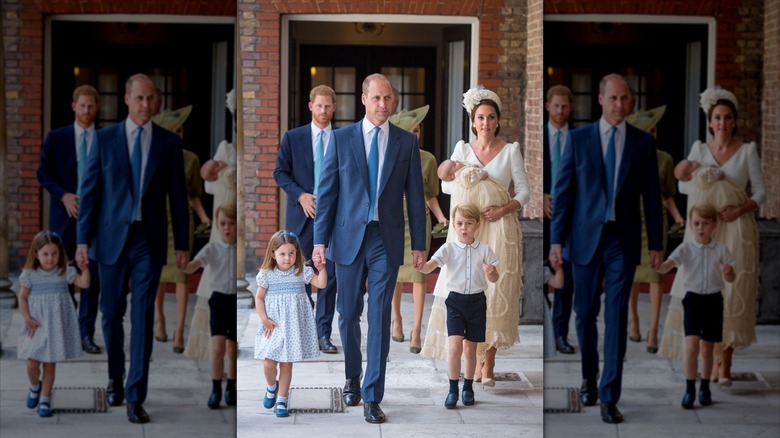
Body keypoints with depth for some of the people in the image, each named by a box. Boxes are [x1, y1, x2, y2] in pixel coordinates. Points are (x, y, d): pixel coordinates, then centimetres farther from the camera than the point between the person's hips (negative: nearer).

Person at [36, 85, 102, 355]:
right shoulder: (56, 138, 5)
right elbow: (43, 173, 4)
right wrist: (64, 195, -10)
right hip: (65, 215, 0)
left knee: (93, 276, -1)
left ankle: (86, 334, 5)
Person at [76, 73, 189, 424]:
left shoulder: (169, 142, 2)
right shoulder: (104, 139, 0)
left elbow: (177, 195, 4)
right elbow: (89, 191, 0)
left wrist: (181, 244, 2)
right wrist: (83, 240, -4)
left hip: (149, 241, 0)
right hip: (112, 238, 1)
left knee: (143, 318, -5)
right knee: (112, 313, 10)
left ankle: (135, 397, -2)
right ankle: (115, 376, 34)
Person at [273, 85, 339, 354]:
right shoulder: (293, 138, 6)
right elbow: (280, 172, 5)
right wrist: (300, 195, -9)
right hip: (302, 215, 0)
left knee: (329, 275, -2)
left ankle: (324, 334, 3)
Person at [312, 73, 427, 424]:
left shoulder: (407, 142, 4)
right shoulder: (342, 139, 2)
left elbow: (415, 196, 5)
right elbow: (326, 192, 1)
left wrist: (419, 244, 3)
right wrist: (320, 240, -4)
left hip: (387, 241, 0)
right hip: (349, 237, 1)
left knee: (380, 319, -3)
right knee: (348, 314, 10)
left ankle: (372, 397, 0)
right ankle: (352, 376, 33)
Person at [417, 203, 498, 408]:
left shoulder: (484, 250, 0)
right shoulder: (449, 248, -3)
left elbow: (494, 279, 4)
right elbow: (429, 267, -16)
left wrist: (491, 272, -19)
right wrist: (420, 266, -38)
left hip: (477, 300, 1)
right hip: (455, 300, -1)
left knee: (470, 349, 9)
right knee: (455, 347, -12)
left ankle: (468, 388, 25)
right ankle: (453, 390, 0)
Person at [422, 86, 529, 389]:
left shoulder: (510, 150, 4)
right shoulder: (463, 148, 9)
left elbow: (524, 191, 1)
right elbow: (446, 184, 4)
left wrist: (503, 209, -15)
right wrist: (471, 180, -12)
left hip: (500, 231, -2)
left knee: (495, 294, -7)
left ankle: (488, 365, -3)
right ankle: (477, 360, 4)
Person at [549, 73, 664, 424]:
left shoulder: (643, 142, 2)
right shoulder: (578, 138, 0)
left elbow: (651, 196, 4)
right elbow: (563, 191, -1)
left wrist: (655, 244, 3)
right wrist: (556, 240, -5)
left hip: (623, 241, 0)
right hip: (585, 238, 0)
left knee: (617, 318, -5)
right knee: (586, 314, 10)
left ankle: (609, 398, -3)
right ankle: (589, 376, 33)